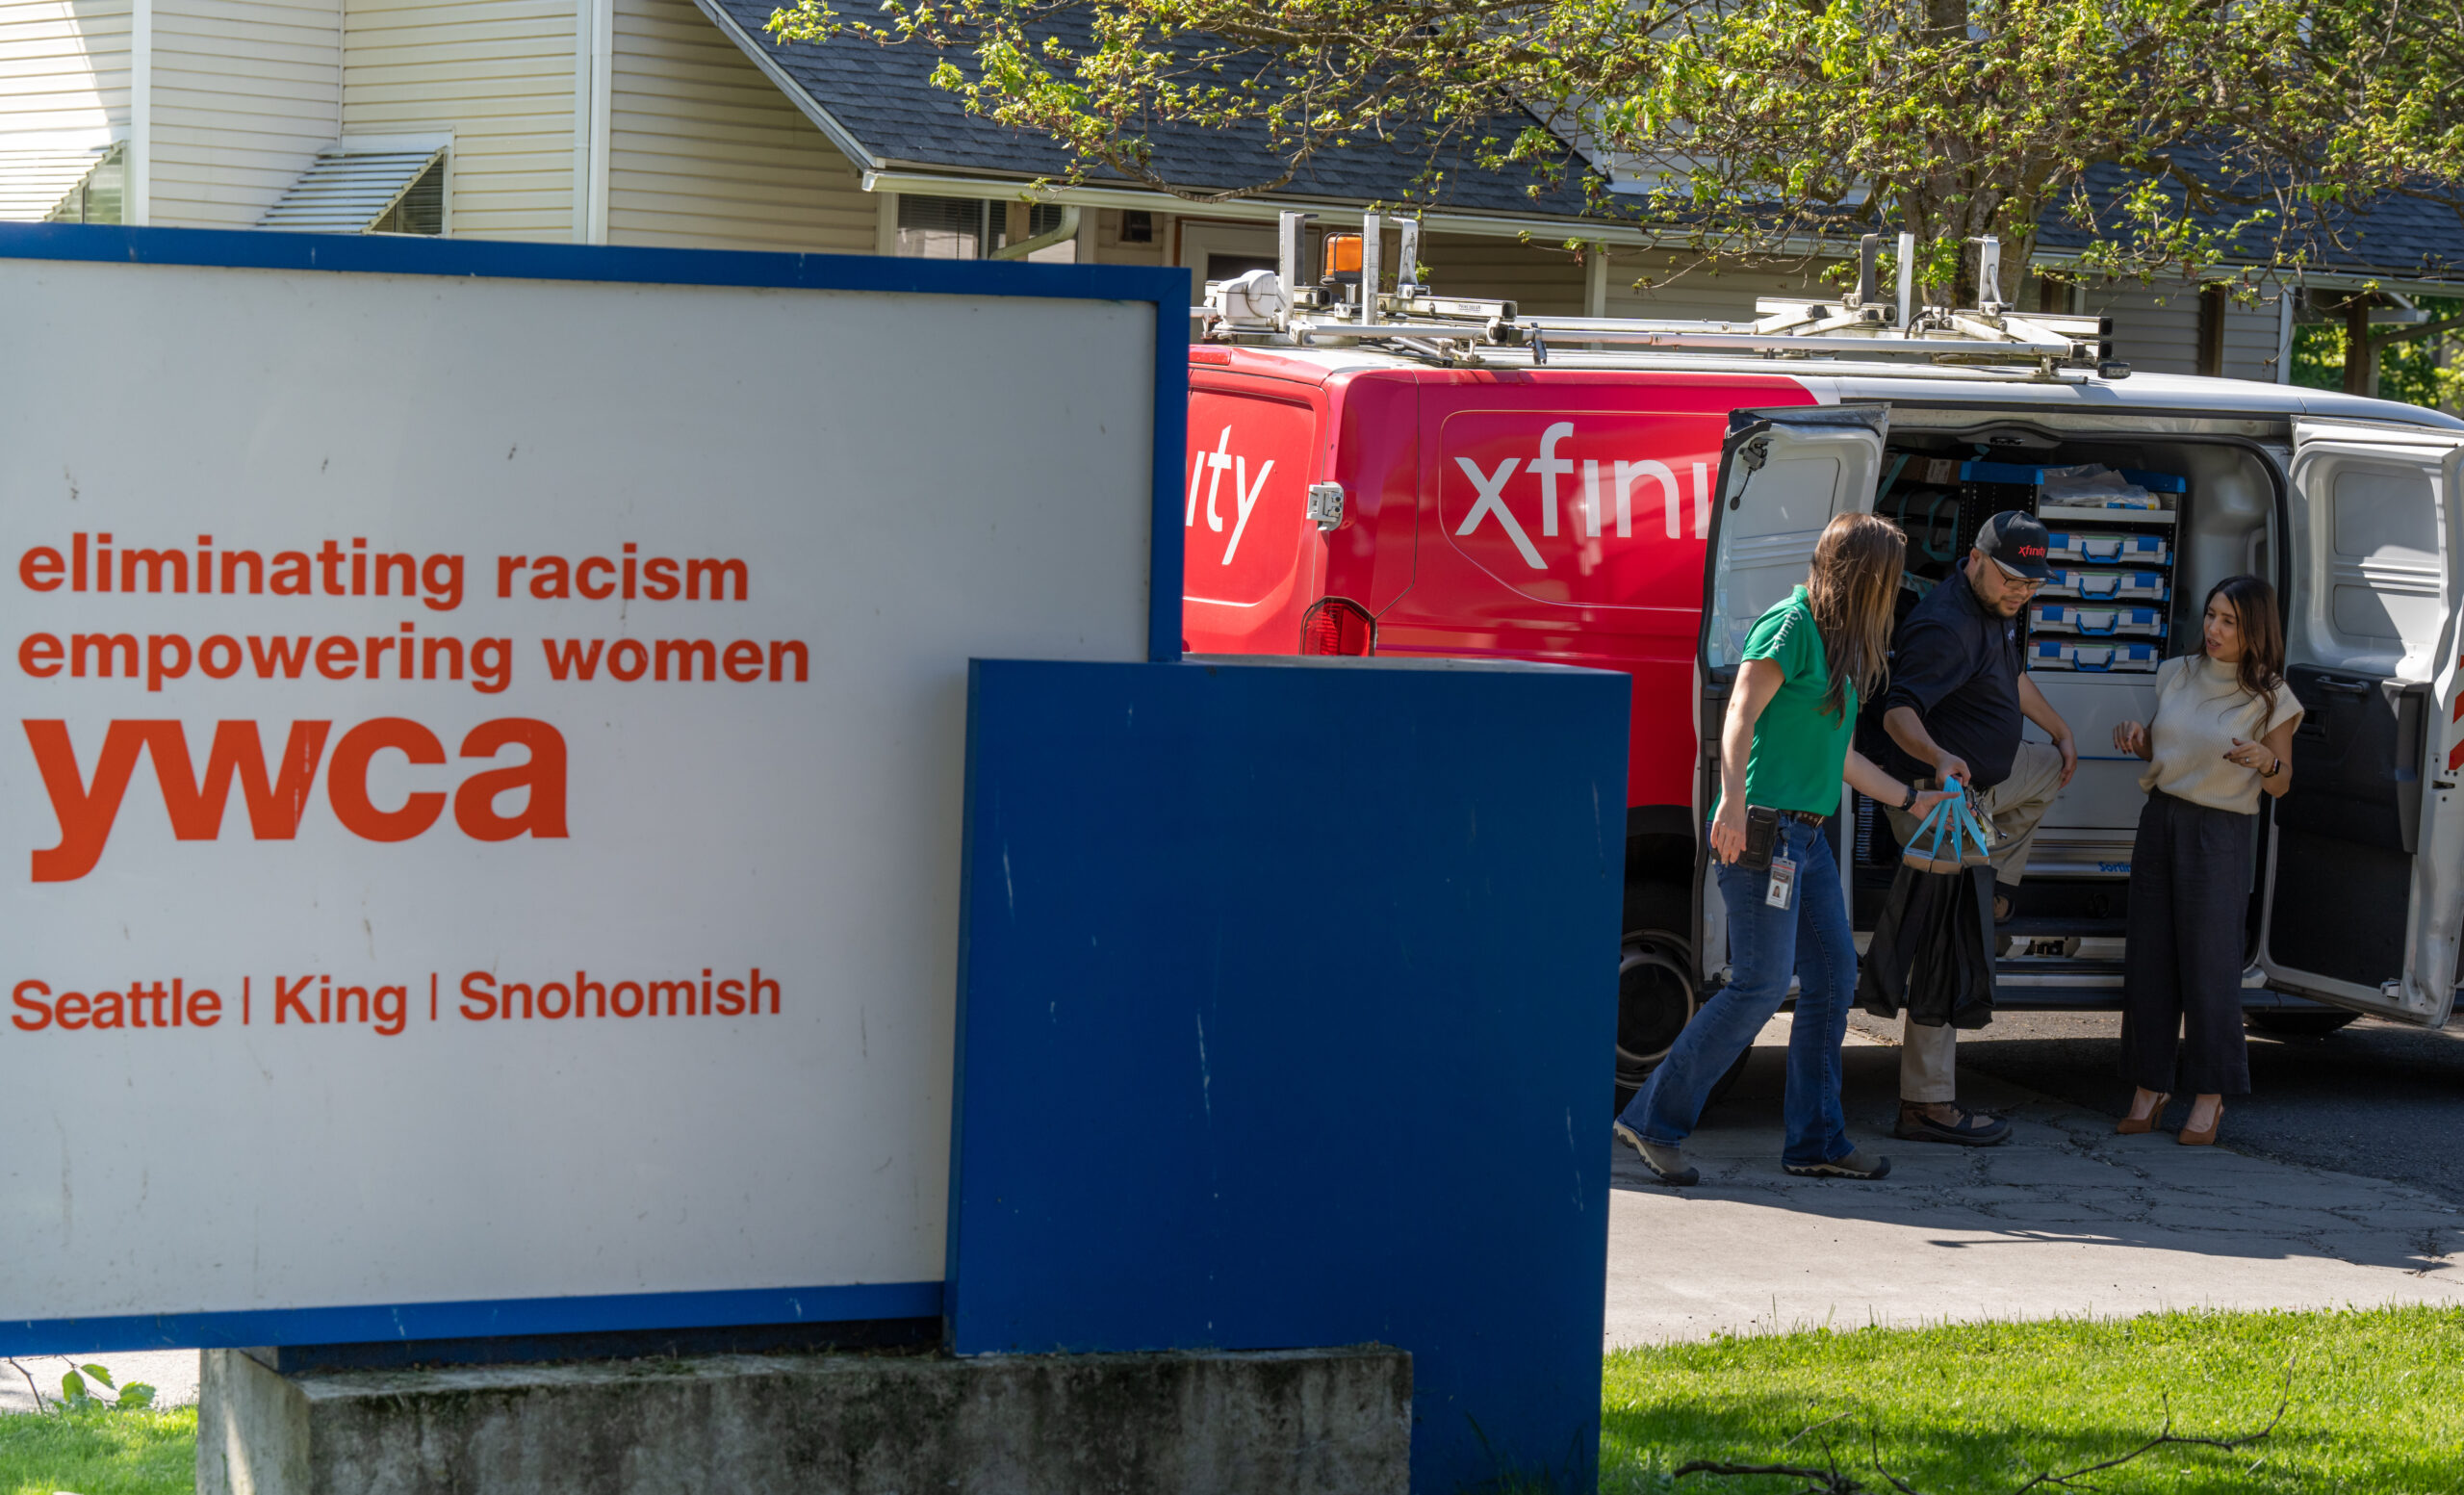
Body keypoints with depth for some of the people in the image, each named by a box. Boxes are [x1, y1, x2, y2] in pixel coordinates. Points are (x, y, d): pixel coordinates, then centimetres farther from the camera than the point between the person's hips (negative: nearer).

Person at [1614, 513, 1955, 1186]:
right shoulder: (1791, 625, -9)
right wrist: (1733, 802, -31)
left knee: (1834, 977, 8)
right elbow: (1740, 717, -18)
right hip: (1762, 828, -10)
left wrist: (1910, 799, 32)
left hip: (1806, 836, 10)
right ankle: (1654, 1118, -3)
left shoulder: (1838, 641, 19)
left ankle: (1817, 1141, 14)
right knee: (1761, 984, -11)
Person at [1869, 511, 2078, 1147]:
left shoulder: (1996, 612, 8)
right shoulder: (1945, 627, -25)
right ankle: (1927, 1103, -12)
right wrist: (1939, 757, -55)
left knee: (2052, 769, 34)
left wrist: (2061, 732, 36)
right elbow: (1898, 712, -37)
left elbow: (2013, 677, 30)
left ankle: (1994, 891, 33)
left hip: (1982, 784, 10)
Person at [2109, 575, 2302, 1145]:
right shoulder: (2177, 675, 7)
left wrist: (2265, 761, -21)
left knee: (2208, 963, -5)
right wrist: (2136, 738, -2)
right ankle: (2151, 1086, 15)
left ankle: (2210, 1096, 7)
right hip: (2160, 821, 5)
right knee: (2150, 958, 5)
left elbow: (2281, 785, 1)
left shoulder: (2269, 698, -5)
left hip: (2221, 835, -5)